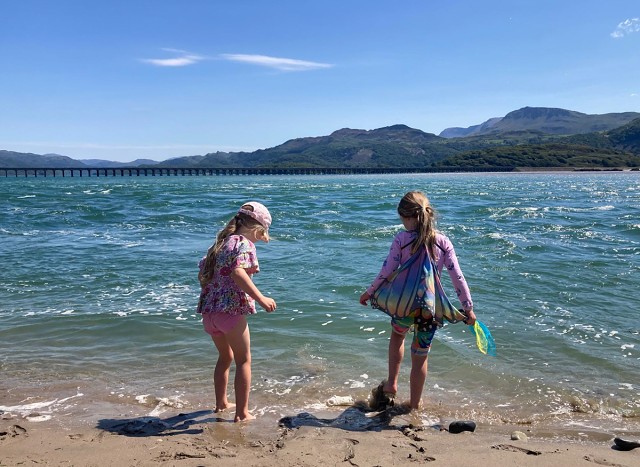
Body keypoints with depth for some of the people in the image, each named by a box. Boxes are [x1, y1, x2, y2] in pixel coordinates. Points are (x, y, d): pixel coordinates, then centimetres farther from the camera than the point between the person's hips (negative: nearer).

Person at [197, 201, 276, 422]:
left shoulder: (220, 242, 17)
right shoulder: (244, 243, -7)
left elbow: (202, 271, 19)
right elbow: (237, 272, -24)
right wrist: (261, 298, -27)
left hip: (208, 310, 8)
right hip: (231, 309, -8)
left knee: (225, 356, 25)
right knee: (244, 360, 6)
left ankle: (221, 403, 36)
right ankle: (242, 413, 6)